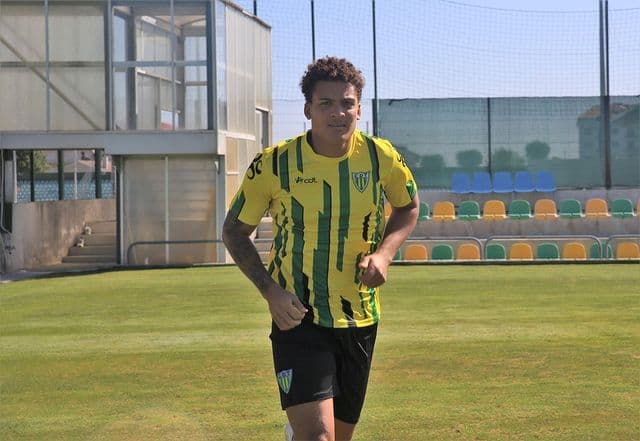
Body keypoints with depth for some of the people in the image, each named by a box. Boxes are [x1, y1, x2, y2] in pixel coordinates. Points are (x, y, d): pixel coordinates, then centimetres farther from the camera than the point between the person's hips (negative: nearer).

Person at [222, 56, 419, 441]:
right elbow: (235, 230, 2)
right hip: (298, 318, -3)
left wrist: (384, 253, -6)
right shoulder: (274, 164, -11)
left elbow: (409, 207, 14)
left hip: (361, 319, 3)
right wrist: (270, 291, -11)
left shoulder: (382, 157, -5)